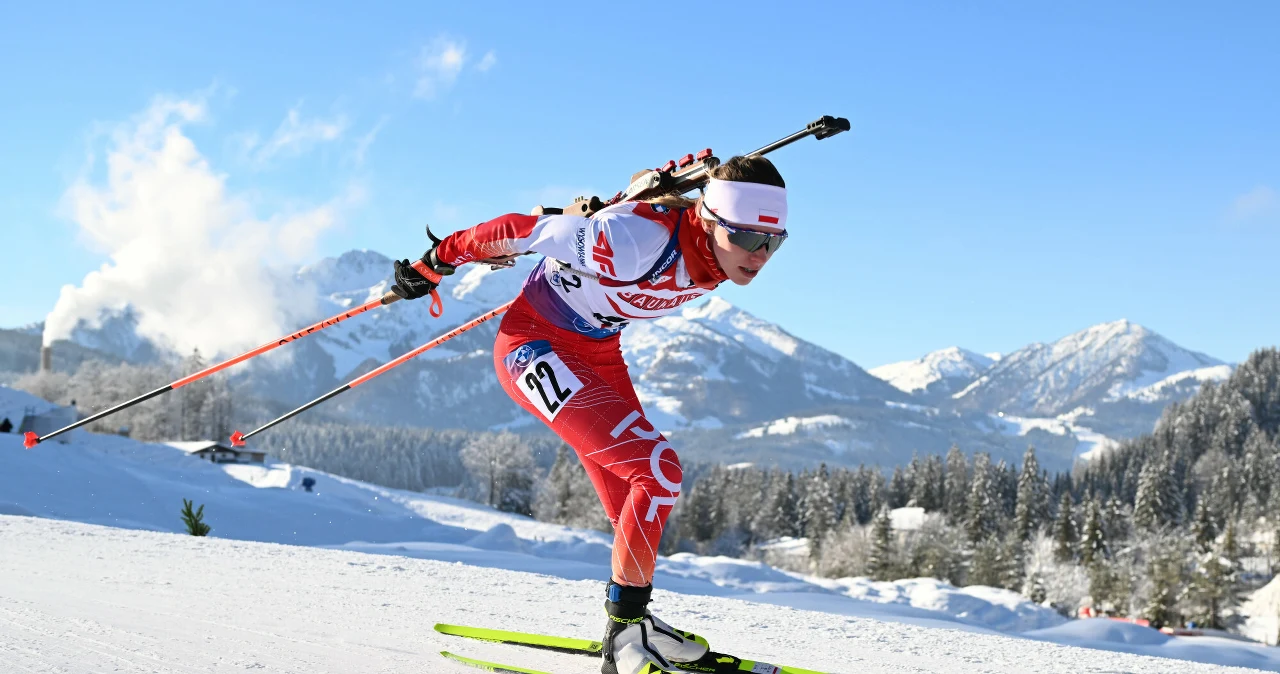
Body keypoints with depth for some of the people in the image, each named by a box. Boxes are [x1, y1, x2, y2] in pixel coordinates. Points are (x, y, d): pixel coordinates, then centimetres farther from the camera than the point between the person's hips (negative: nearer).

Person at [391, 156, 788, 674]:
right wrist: (439, 261, -11)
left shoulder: (720, 250, -12)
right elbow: (526, 230, -24)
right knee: (659, 470, -20)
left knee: (644, 504, 9)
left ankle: (632, 624, 26)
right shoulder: (637, 240, -36)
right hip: (537, 348, -8)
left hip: (598, 352, 8)